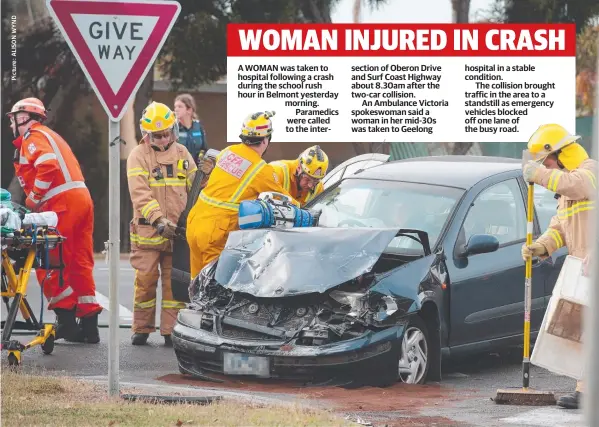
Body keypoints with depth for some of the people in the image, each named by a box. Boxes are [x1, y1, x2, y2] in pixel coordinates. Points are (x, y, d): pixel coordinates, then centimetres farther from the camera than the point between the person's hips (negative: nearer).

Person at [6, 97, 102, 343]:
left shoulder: (33, 138, -2)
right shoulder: (50, 136, 29)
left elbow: (47, 166, -19)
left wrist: (32, 200, -11)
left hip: (62, 203, -9)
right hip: (82, 198, 9)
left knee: (49, 263, -3)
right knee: (80, 263, 9)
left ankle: (66, 320, -6)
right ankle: (89, 324, 8)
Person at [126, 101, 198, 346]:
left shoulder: (182, 154, 12)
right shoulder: (138, 156, -1)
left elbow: (194, 187, 20)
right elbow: (140, 193, -13)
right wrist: (159, 219, -23)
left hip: (178, 231, 3)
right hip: (147, 231, -3)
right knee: (145, 280, -1)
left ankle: (171, 330, 5)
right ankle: (141, 329, 10)